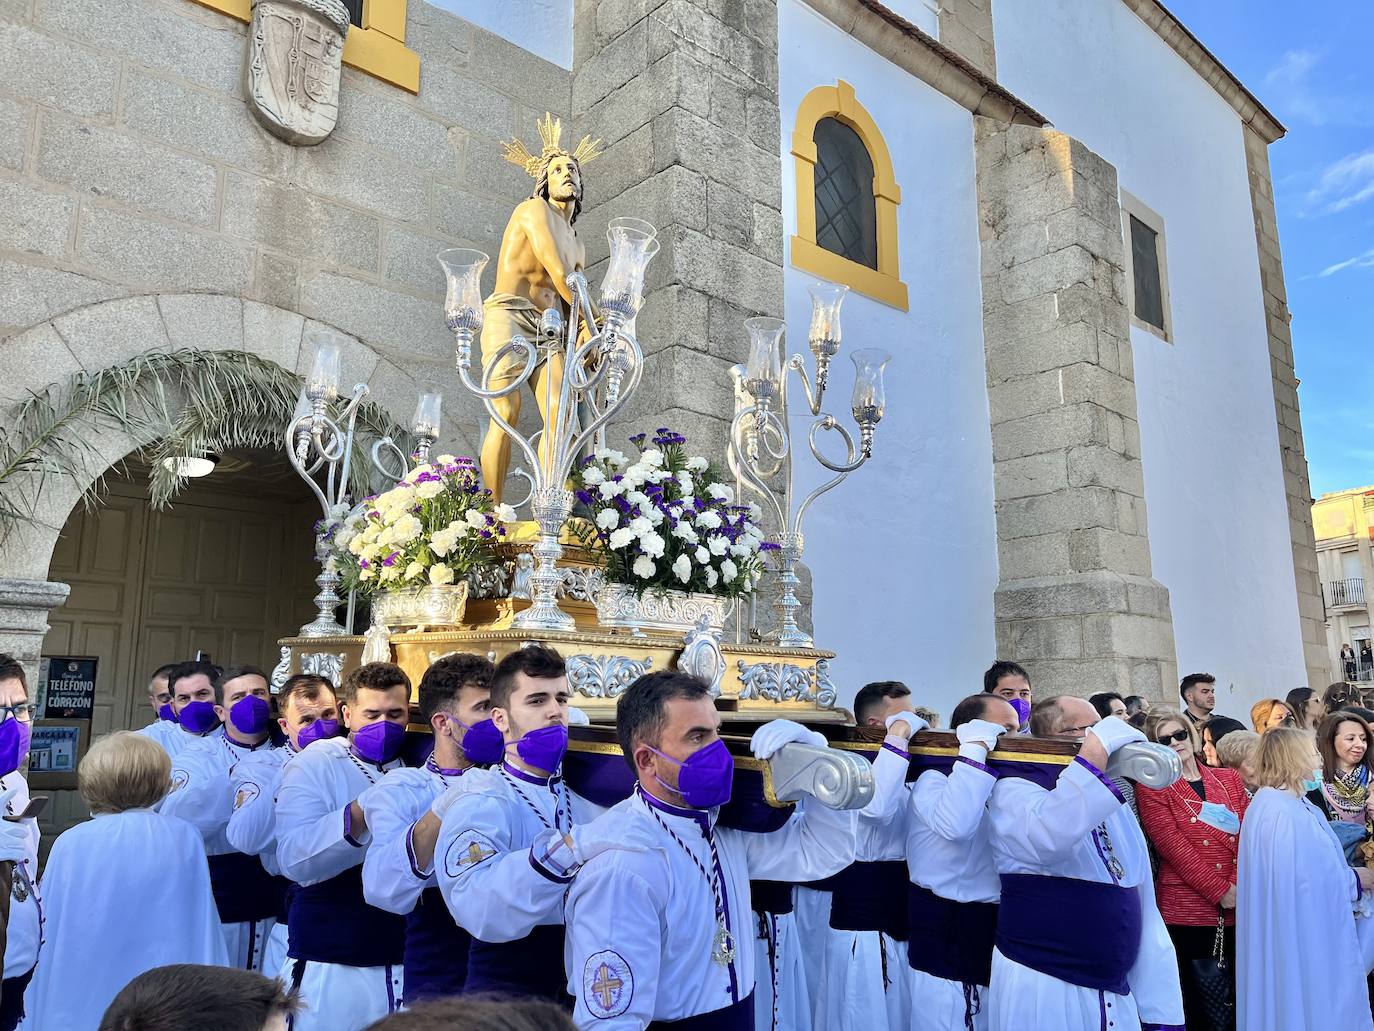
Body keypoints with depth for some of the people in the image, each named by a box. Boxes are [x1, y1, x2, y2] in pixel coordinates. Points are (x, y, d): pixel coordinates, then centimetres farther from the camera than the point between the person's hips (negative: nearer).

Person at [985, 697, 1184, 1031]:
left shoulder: (1112, 803, 13)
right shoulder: (1014, 790, -10)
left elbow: (1144, 908, 13)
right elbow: (1049, 840, -34)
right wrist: (1096, 750, -28)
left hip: (1118, 995, 7)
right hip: (1043, 990, -6)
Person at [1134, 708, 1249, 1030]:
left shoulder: (1229, 778, 12)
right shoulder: (1151, 788, -2)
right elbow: (1173, 846, -10)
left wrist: (1240, 885, -10)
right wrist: (1221, 892, -15)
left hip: (1240, 905, 4)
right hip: (1187, 909, -4)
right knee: (1191, 1003, 5)